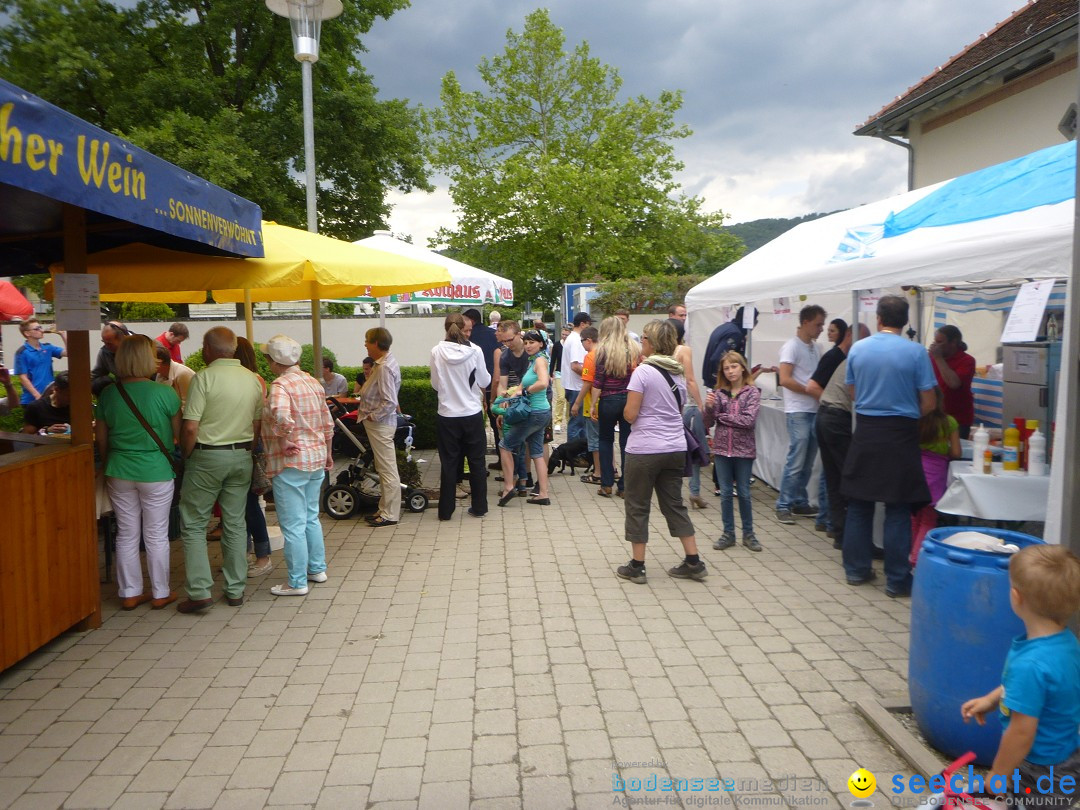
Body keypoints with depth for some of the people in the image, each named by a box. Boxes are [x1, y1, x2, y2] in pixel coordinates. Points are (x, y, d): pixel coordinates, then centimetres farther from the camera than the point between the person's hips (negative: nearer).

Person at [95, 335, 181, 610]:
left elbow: (101, 439, 6)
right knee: (156, 536, 8)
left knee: (126, 535, 14)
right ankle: (160, 593, 19)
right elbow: (180, 435, -6)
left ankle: (129, 593, 23)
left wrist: (109, 466, 19)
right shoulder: (165, 393, -13)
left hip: (119, 473, 4)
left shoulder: (108, 395, -1)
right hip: (156, 473, -3)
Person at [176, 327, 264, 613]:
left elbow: (190, 428, -16)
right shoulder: (253, 380, 4)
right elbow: (257, 425, 7)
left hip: (207, 456, -5)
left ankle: (200, 591, 1)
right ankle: (235, 590, 17)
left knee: (193, 524, 5)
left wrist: (186, 455, -1)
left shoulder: (204, 378, -13)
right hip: (242, 457, 5)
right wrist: (244, 449, 16)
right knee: (235, 523, 12)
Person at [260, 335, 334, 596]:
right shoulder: (313, 382, 8)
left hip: (290, 462, -8)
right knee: (311, 517, 21)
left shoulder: (280, 385, -17)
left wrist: (286, 440, -23)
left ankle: (297, 582, 10)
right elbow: (327, 423, 14)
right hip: (316, 458, 8)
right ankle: (317, 569, 30)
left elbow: (281, 416, -38)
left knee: (293, 525, 1)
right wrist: (327, 453, 24)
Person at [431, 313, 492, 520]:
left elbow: (435, 385, 1)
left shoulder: (437, 352, -8)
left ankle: (446, 510, 14)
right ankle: (479, 507, 19)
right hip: (472, 414, 0)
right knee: (476, 461, 12)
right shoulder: (474, 351, -9)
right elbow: (484, 382, -1)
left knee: (449, 463, 9)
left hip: (447, 416, 0)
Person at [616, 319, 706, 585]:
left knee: (637, 506, 6)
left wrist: (627, 407, 7)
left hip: (644, 449, -6)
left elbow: (630, 414, -13)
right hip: (675, 448, 6)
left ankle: (636, 567, 12)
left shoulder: (643, 372, -13)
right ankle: (693, 563, 18)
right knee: (674, 504, 16)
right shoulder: (678, 373, 9)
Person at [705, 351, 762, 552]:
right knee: (725, 493, 9)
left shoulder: (752, 392, -4)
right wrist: (709, 407, -18)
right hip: (722, 449, 2)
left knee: (744, 493, 8)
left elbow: (749, 420, -16)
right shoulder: (718, 392, 2)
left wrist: (722, 416, -10)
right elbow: (708, 423, 1)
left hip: (744, 450, -2)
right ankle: (728, 533, 19)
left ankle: (748, 533, 21)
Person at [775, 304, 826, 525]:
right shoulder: (792, 347, -8)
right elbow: (785, 380, -17)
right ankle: (783, 506, 0)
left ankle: (800, 502, 20)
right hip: (798, 412, -8)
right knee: (796, 462, -8)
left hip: (814, 411, 8)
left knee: (807, 463, 11)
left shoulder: (815, 347, 16)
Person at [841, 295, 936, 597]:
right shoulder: (916, 352, -9)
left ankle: (856, 569, 21)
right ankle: (897, 580, 8)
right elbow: (928, 403, -6)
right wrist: (908, 414, 12)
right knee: (898, 510, 3)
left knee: (859, 504, 12)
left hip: (865, 432, 3)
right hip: (900, 435, -3)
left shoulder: (857, 349, 1)